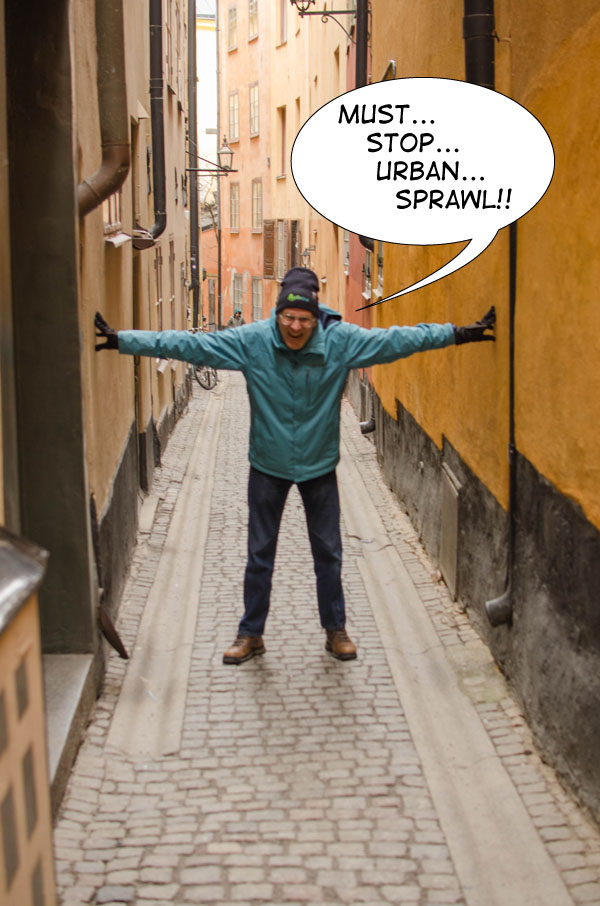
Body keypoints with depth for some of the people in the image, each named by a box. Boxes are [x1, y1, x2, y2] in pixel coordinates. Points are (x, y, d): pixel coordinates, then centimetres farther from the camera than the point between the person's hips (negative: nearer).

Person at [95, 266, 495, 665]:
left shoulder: (342, 340, -16)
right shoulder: (252, 341, -17)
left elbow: (395, 340, -12)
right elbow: (188, 344, -18)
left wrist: (459, 333, -14)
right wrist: (121, 340, -23)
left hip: (320, 467, 0)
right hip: (268, 467, 0)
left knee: (328, 553, 12)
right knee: (260, 555, 10)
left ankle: (336, 630, 29)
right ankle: (251, 634, 25)